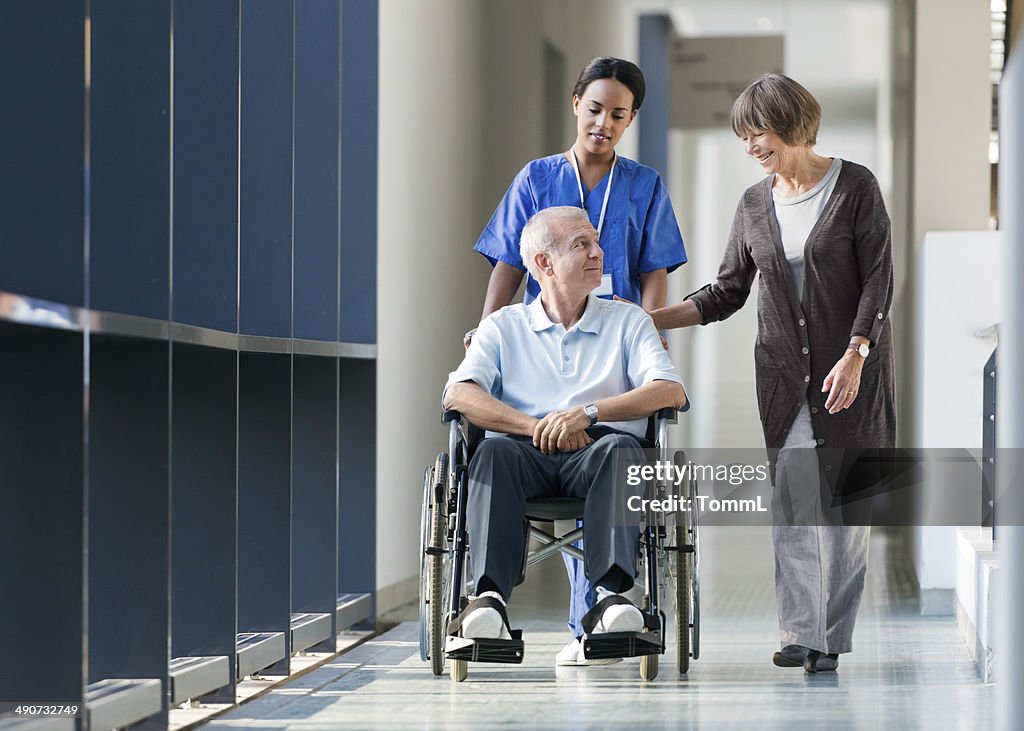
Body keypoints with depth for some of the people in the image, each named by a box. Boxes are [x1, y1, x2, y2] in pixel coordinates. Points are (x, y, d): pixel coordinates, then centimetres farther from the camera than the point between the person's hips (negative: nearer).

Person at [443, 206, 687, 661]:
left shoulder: (628, 322, 20)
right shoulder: (503, 326, 19)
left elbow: (670, 392, 2)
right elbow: (458, 393, 1)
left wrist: (587, 412, -13)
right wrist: (536, 427, -14)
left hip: (595, 448, 0)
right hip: (527, 452, 0)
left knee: (618, 448, -35)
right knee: (495, 451, -34)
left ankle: (611, 597, -50)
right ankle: (489, 598, -48)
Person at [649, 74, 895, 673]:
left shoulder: (855, 187, -4)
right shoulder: (755, 206, 10)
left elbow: (878, 279, -6)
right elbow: (727, 292, 13)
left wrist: (854, 355, -16)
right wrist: (650, 319, 3)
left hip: (851, 368, -4)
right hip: (783, 372, 4)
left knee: (843, 500, -4)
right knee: (791, 501, -3)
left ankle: (832, 638, 1)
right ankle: (799, 633, 0)